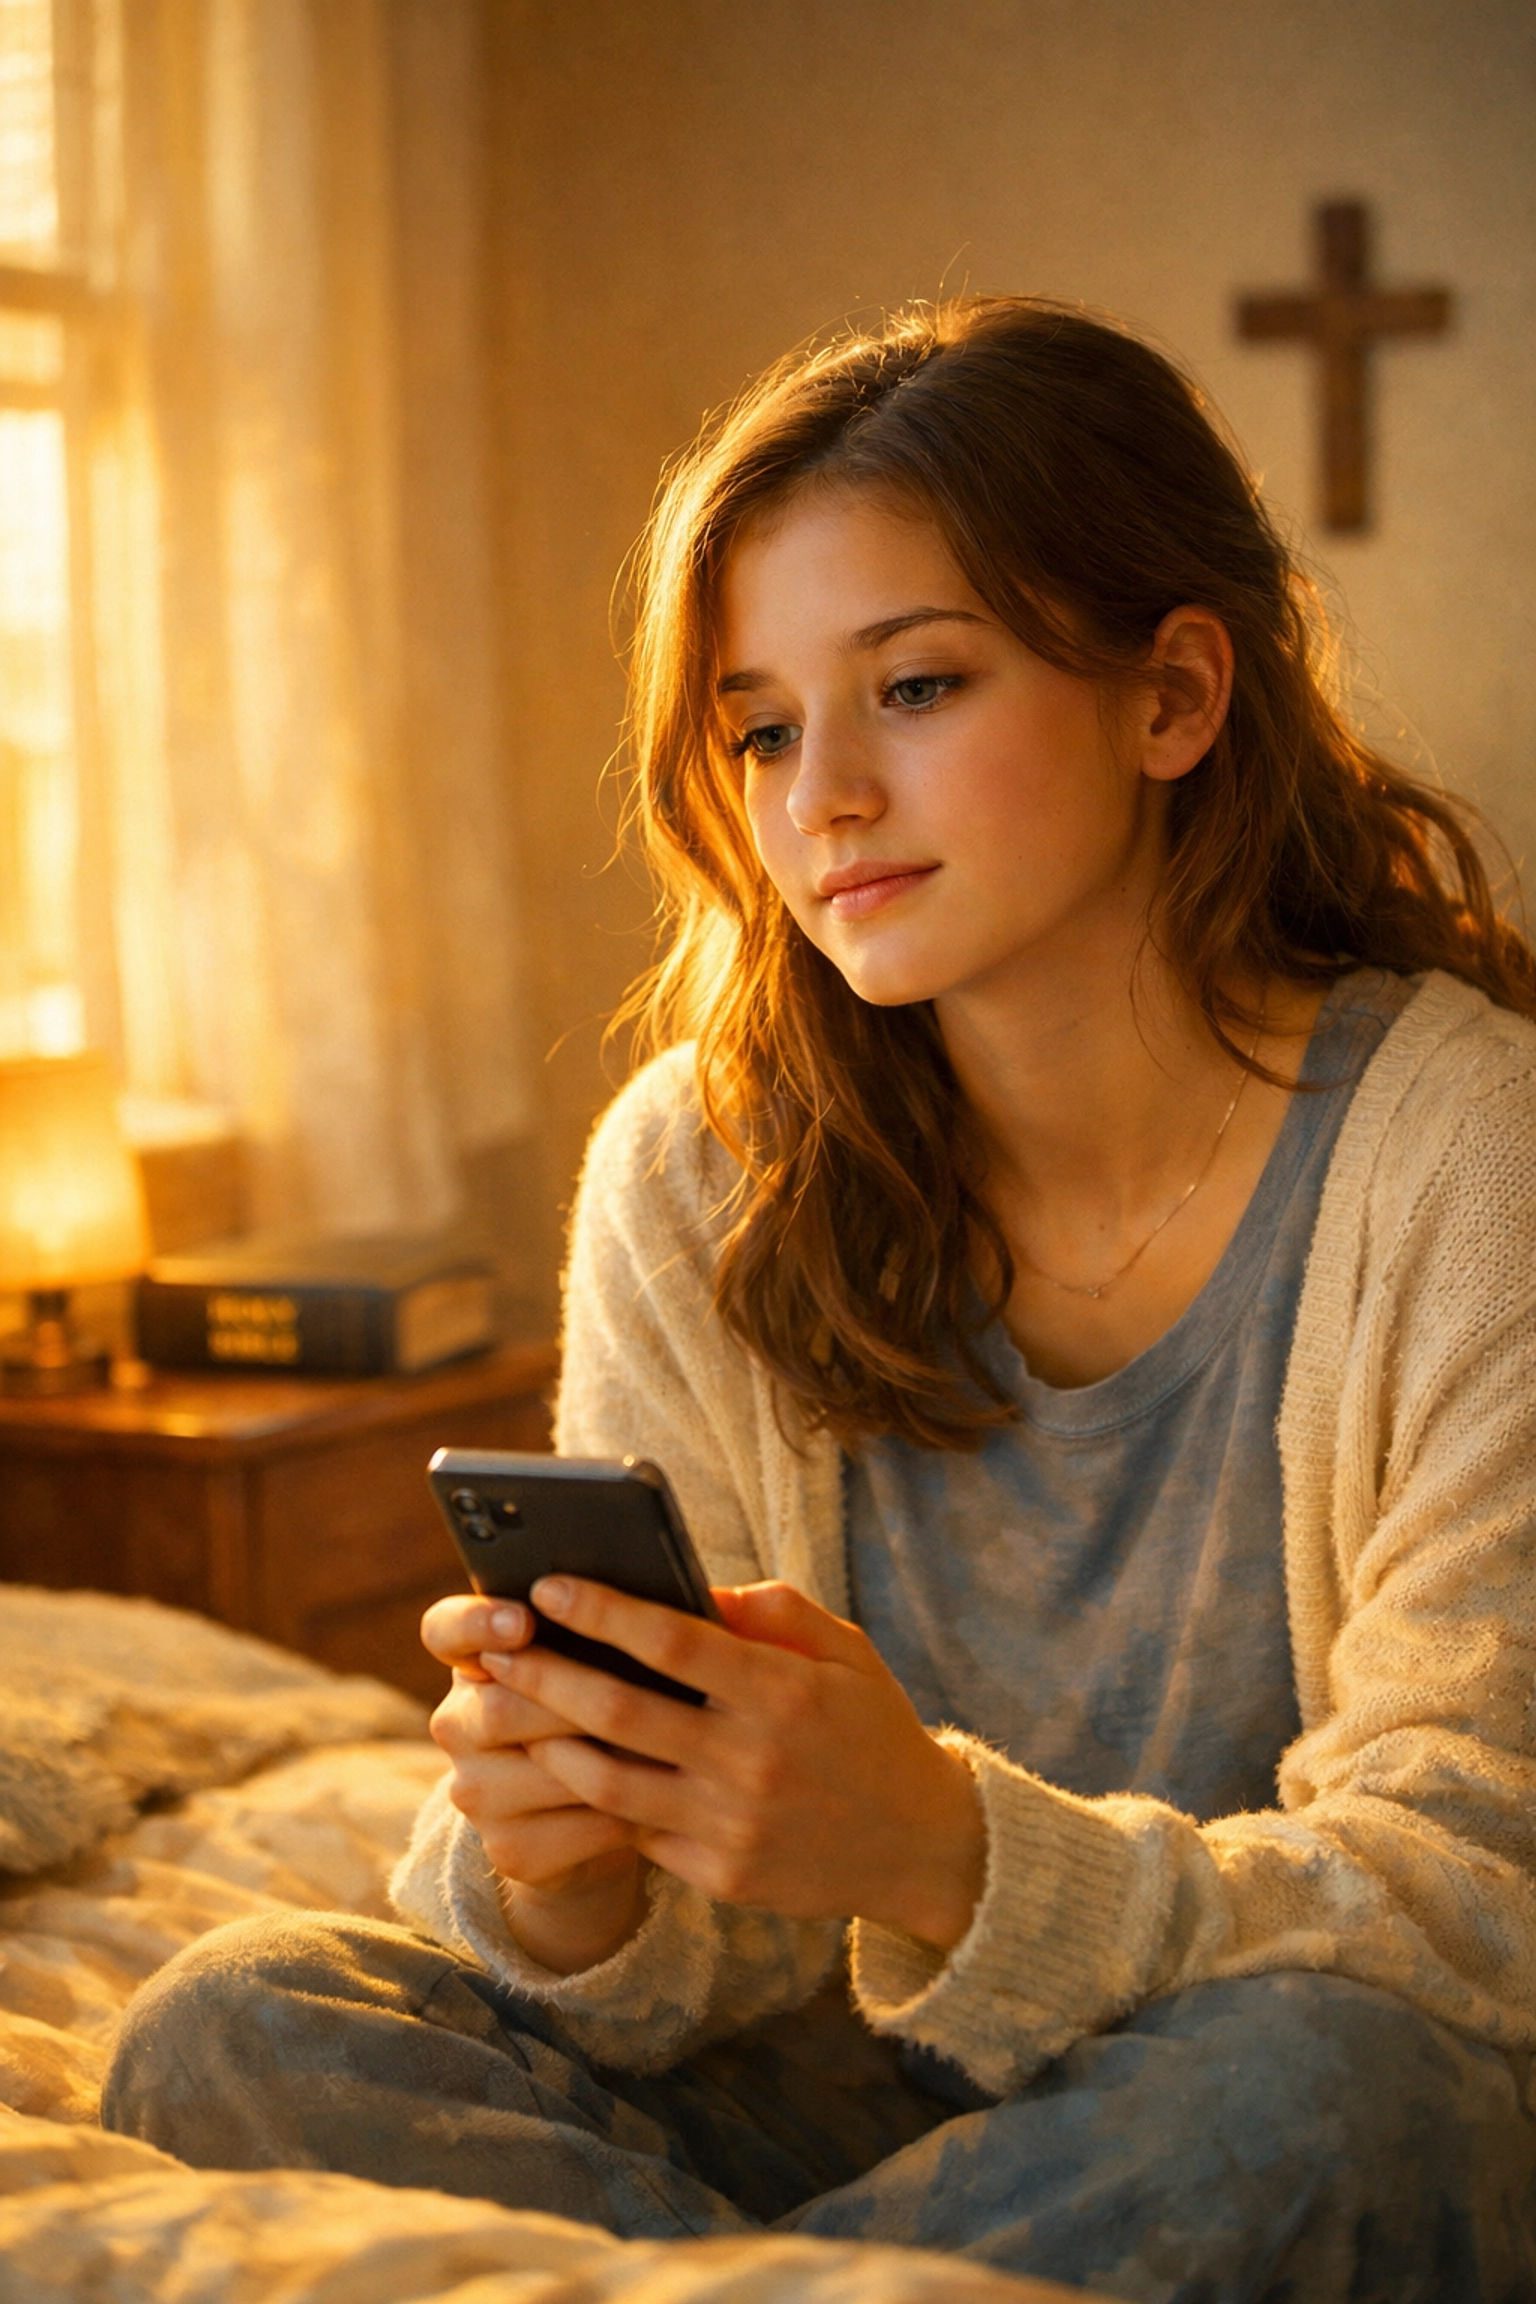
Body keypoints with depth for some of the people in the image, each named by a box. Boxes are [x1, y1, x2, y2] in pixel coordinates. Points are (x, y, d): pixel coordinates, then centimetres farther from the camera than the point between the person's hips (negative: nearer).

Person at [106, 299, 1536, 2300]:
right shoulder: (694, 1176, -3)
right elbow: (695, 1973, -2)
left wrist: (949, 1850, -36)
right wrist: (564, 1872, -27)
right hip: (885, 2114, 3)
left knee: (1320, 2083, -37)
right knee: (236, 2036, -17)